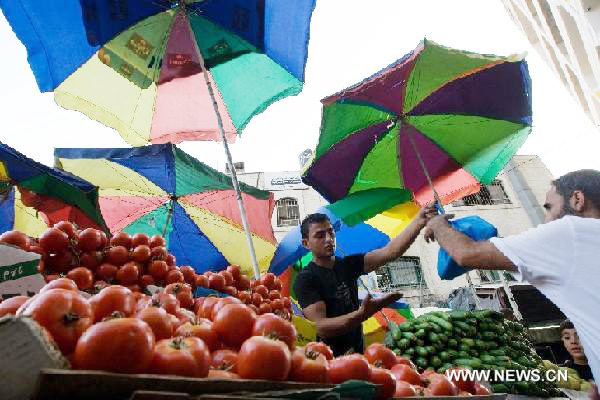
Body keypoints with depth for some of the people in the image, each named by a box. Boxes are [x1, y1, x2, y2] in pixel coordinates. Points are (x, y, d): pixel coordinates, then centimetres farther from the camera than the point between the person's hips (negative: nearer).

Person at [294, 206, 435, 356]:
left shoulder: (348, 264, 1)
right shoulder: (305, 279, -15)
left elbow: (389, 252, -11)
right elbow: (321, 328, -25)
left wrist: (419, 221, -24)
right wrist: (362, 314, -39)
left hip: (357, 351, 5)